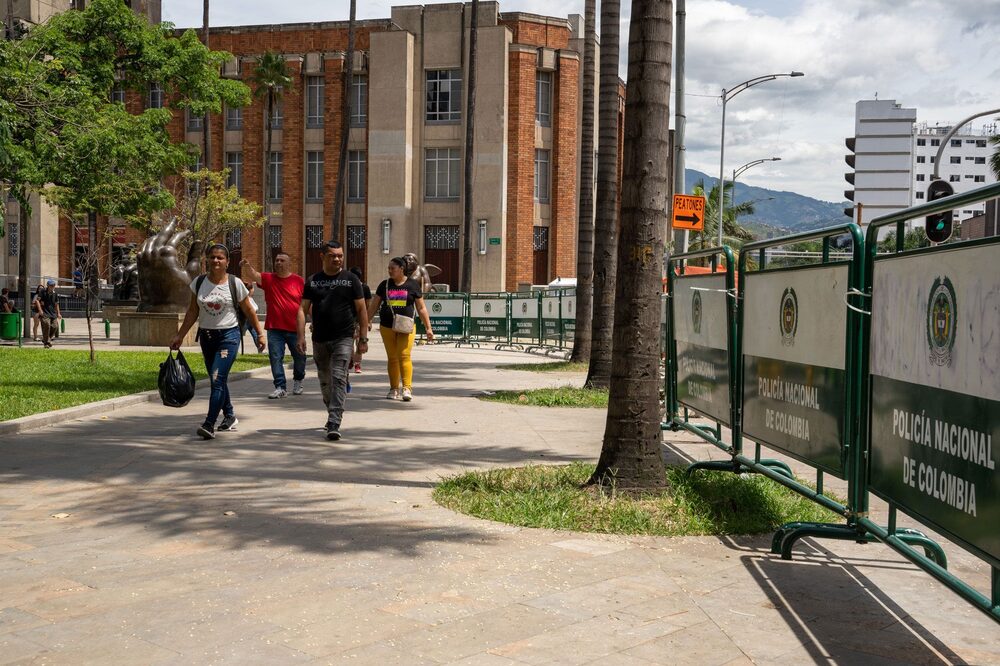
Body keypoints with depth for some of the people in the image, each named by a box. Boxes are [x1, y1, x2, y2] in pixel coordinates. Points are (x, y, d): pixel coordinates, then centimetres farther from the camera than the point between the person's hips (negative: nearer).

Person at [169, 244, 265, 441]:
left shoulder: (235, 283, -5)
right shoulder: (199, 282, 3)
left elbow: (248, 311, 4)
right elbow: (193, 311, 9)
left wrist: (260, 334, 6)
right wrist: (180, 336, 6)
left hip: (229, 335, -4)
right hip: (206, 336, 5)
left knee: (218, 378, -16)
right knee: (218, 380, 13)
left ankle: (209, 425, -18)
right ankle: (230, 416, 31)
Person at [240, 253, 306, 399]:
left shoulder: (299, 281, 0)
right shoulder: (269, 279, 4)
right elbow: (255, 276, -15)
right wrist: (248, 267, -36)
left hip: (295, 328, -1)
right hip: (275, 328, 1)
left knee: (300, 357, 11)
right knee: (275, 358, -2)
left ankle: (298, 381, 35)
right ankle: (280, 387, 5)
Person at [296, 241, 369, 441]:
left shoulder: (351, 279, 2)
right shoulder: (312, 281, 8)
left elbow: (361, 309, 2)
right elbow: (303, 309, 6)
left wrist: (363, 338, -3)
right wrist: (301, 336, -4)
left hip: (343, 339, -3)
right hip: (319, 340, 4)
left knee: (338, 379, -14)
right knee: (325, 381, 15)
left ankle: (334, 424, -17)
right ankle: (334, 414, 35)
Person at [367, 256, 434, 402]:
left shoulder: (412, 285, 3)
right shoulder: (385, 285, 8)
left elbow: (421, 308, 6)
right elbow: (373, 306, 13)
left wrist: (428, 328, 3)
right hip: (387, 327, 3)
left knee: (404, 356, -13)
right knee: (392, 358, 5)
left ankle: (407, 388, -15)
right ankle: (394, 389, 11)